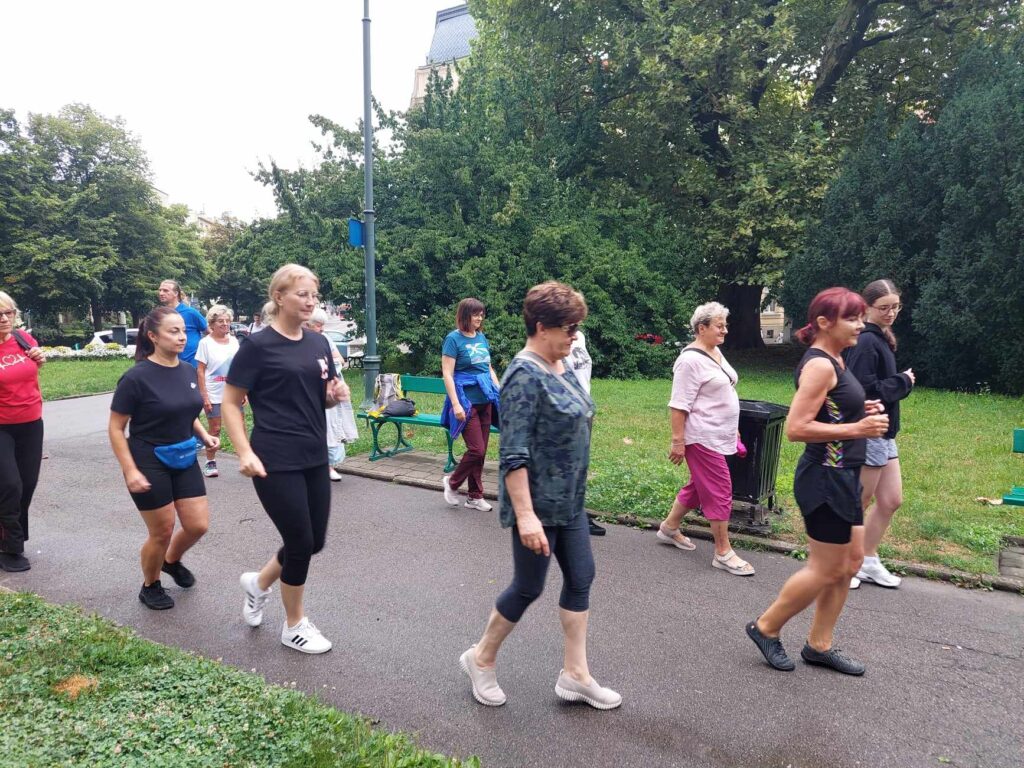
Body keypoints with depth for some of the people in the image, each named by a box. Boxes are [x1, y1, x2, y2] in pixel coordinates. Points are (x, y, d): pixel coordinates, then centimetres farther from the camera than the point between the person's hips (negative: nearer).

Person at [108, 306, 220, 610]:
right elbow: (115, 429, -12)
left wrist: (204, 435, 1)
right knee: (162, 532, 5)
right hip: (149, 463, -6)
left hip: (184, 460, 6)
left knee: (198, 525, 6)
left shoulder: (187, 371, 1)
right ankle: (150, 586, 32)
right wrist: (130, 470, -18)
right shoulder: (137, 377, -17)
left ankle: (172, 561, 39)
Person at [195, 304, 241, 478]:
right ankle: (210, 463, 17)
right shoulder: (205, 342, -6)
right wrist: (204, 396, -12)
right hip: (214, 395, -4)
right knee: (214, 429, 4)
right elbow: (200, 371, -7)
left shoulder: (233, 341, 6)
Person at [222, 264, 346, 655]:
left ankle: (258, 582, 40)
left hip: (315, 458, 7)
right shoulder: (258, 345, -10)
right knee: (300, 542, 2)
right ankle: (295, 626, 25)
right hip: (276, 462, -6)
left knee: (314, 541, 12)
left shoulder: (319, 343, 8)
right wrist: (245, 453, -18)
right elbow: (231, 403, -8)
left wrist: (334, 394, -6)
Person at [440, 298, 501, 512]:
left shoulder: (482, 338, 11)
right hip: (466, 401, -6)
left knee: (481, 451, 8)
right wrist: (456, 404, -19)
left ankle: (475, 497, 19)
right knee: (476, 449, -8)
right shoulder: (453, 338, -8)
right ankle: (451, 482, 16)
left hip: (485, 400, 6)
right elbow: (447, 374, -12)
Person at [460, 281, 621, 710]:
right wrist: (525, 515, -28)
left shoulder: (561, 367, 7)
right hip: (538, 504, -9)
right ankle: (481, 660, 28)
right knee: (528, 587, 6)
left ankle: (575, 675, 25)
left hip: (569, 501, 9)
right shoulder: (525, 376, -21)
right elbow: (513, 454, -25)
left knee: (580, 579, 12)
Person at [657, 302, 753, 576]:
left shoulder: (716, 352, 12)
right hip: (702, 438, -10)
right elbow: (679, 404, -20)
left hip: (718, 436, 10)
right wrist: (677, 441, -21)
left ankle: (669, 527, 34)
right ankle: (723, 553, 5)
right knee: (720, 491, -5)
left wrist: (733, 428, 22)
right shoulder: (691, 360, -17)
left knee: (699, 485, 18)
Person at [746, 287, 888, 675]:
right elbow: (796, 428, -25)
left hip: (843, 476, 10)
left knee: (851, 560, 15)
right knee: (826, 568, 1)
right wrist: (857, 429, -23)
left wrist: (862, 411, 8)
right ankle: (766, 627, 19)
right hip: (825, 479, -10)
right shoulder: (819, 365, -19)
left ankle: (819, 644, 28)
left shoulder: (834, 361, 11)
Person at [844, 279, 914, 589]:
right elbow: (865, 390, -24)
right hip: (867, 433, -10)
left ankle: (868, 561, 29)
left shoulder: (880, 339, 12)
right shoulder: (865, 342, -18)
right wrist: (904, 382, -12)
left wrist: (900, 382, -3)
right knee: (858, 503, 2)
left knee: (891, 500, 16)